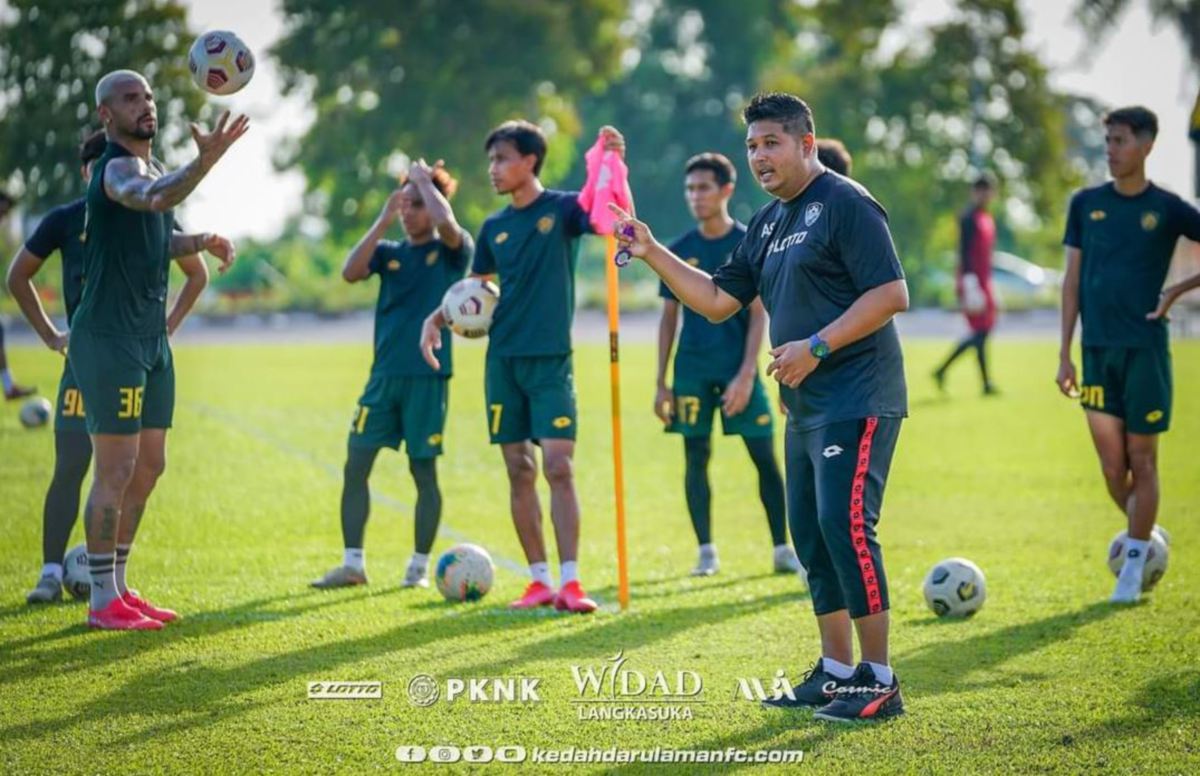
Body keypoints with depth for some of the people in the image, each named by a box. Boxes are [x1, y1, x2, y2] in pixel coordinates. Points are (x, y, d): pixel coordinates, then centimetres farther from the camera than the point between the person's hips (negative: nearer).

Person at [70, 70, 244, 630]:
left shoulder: (152, 167, 15)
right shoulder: (118, 169, -16)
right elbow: (154, 198, -40)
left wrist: (200, 242, 8)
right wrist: (206, 161, -57)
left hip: (151, 338, 9)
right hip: (109, 338, -9)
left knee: (148, 467, 13)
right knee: (116, 472, -5)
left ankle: (118, 587, 23)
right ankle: (103, 601, 2)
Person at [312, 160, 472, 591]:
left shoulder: (451, 251, 0)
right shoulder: (389, 252, 11)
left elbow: (446, 222, -23)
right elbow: (350, 272, -7)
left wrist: (423, 179, -8)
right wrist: (383, 219, -6)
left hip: (427, 377, -4)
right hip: (383, 376, 4)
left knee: (424, 471, 2)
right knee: (355, 466, 0)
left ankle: (419, 566, 12)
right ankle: (353, 564, 6)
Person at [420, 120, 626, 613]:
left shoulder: (562, 208, -2)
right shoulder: (494, 228, 12)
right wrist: (436, 319, 3)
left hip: (551, 359, -5)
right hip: (504, 359, 5)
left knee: (558, 466, -12)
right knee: (519, 470, 5)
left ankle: (570, 582, -11)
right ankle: (540, 581, 11)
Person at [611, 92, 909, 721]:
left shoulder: (845, 204, -10)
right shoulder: (767, 223, 17)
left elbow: (891, 294, -17)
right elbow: (718, 300, 20)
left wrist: (816, 347, -21)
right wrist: (652, 254, 11)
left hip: (856, 401, -9)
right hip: (806, 407, 9)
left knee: (845, 525, -15)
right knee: (810, 534, 10)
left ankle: (879, 682, -9)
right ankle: (836, 672, 19)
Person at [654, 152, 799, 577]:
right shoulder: (679, 251, 7)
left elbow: (758, 314, -3)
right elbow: (668, 318, 11)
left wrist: (747, 373, -12)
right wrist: (661, 381, 6)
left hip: (738, 366, -2)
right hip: (692, 366, 2)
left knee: (765, 455, -3)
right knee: (695, 456, 1)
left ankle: (783, 549, 4)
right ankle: (706, 551, 10)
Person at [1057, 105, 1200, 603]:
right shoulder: (1087, 203, 6)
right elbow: (1072, 279, 8)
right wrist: (1065, 353, 5)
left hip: (1146, 350, -2)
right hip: (1097, 351, 2)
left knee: (1142, 460, 1)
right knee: (1112, 465, 2)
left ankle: (1134, 562, 9)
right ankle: (1146, 539, 24)